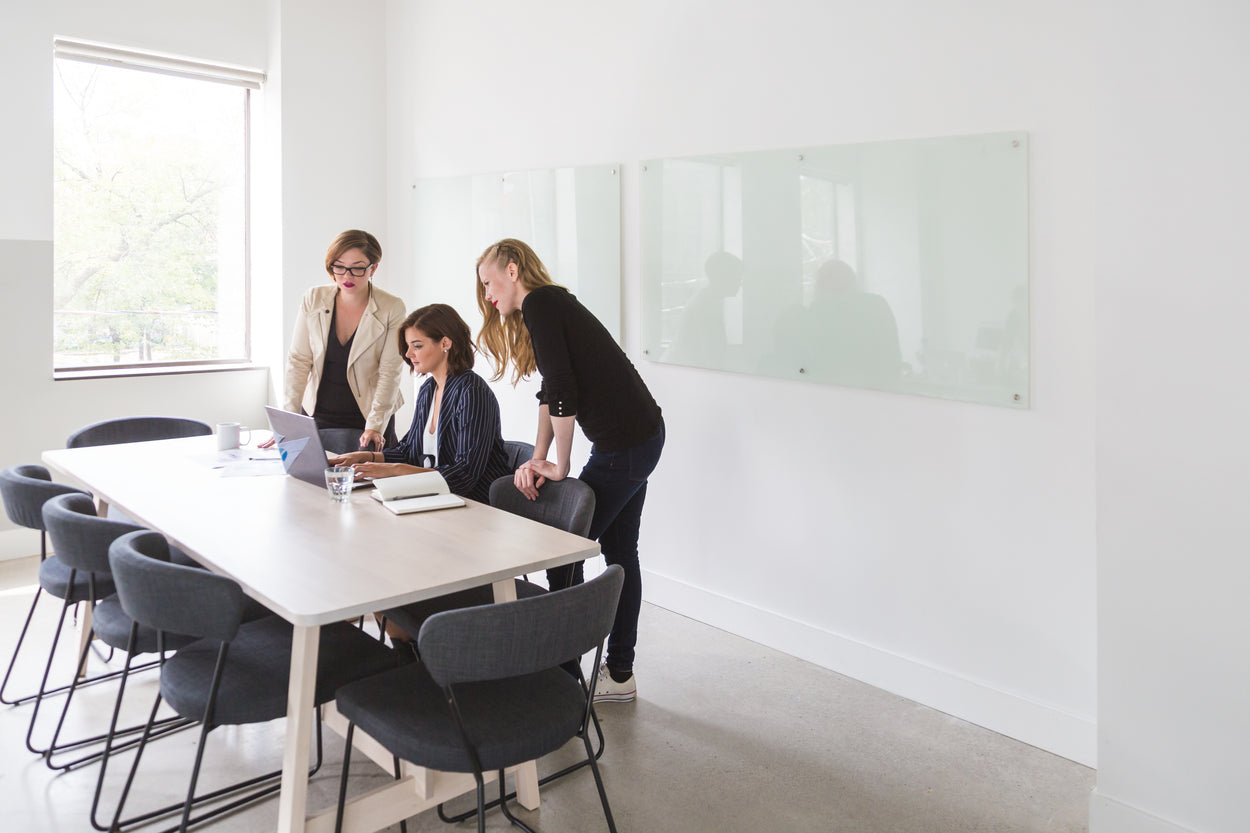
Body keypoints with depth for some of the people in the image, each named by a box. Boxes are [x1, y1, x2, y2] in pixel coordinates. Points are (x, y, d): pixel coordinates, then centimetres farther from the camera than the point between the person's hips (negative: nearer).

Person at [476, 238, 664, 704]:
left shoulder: (539, 304, -12)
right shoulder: (551, 304, 18)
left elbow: (563, 389, -20)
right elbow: (551, 393, 16)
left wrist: (560, 467, -10)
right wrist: (538, 458, 7)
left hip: (623, 446, -10)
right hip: (644, 437, 10)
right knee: (619, 551, 15)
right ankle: (619, 674, 26)